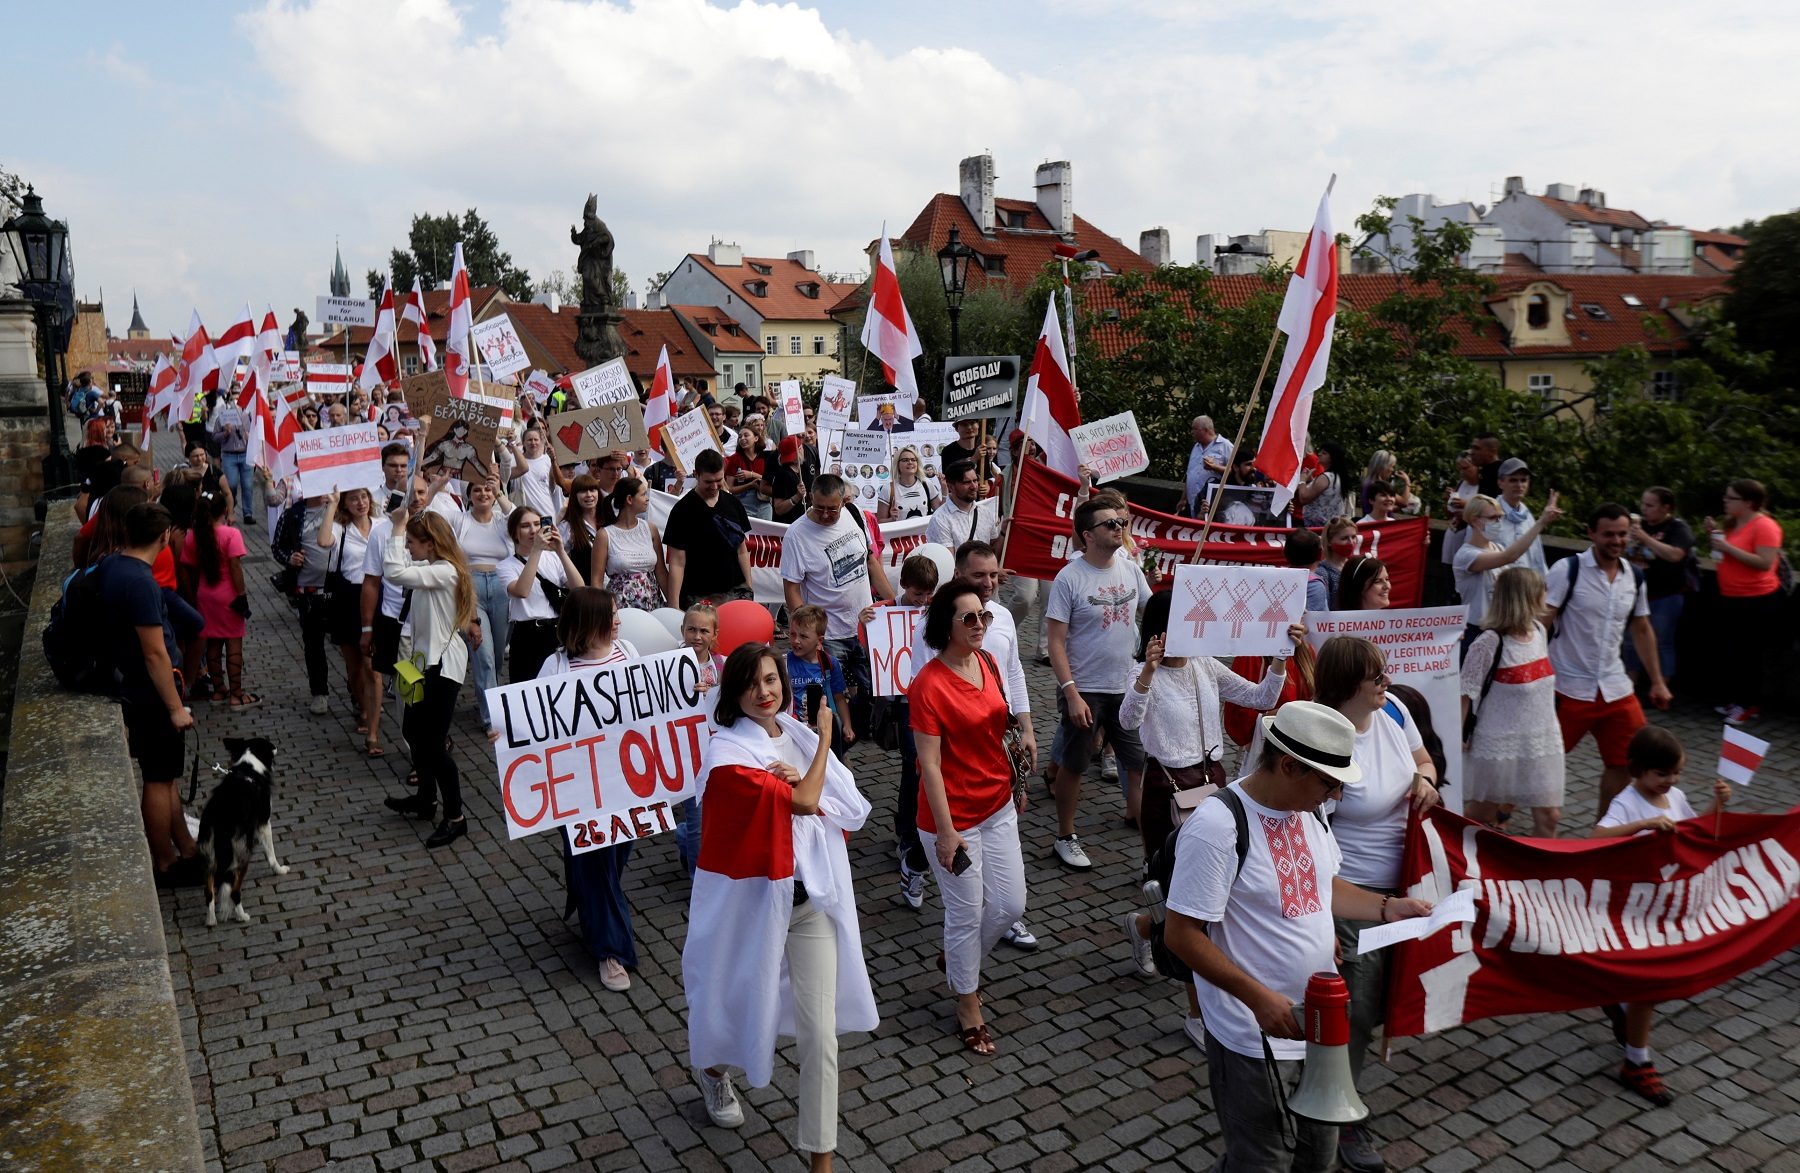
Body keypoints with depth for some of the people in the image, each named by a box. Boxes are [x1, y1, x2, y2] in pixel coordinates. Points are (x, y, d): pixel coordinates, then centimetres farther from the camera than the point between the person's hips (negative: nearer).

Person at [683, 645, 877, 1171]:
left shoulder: (797, 735, 1)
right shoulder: (728, 753, -17)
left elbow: (850, 807, -2)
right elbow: (805, 802, -23)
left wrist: (800, 780, -19)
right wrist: (824, 738, -10)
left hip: (812, 896, 4)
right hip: (750, 899, -3)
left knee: (821, 1033, 3)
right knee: (740, 997, 22)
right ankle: (714, 1069, 57)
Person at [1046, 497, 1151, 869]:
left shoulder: (1130, 569, 1)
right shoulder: (1069, 578, -15)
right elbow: (1056, 643, -14)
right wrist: (1071, 694, -20)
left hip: (1128, 687, 5)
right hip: (1085, 691, -5)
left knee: (1141, 761, 13)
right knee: (1073, 766, 10)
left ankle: (1136, 812, 36)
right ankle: (1065, 837, 26)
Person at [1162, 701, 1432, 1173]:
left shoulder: (1309, 807, -1)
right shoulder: (1215, 827, -26)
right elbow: (1181, 936, -23)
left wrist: (1386, 907, 1)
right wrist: (1259, 998, -28)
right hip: (1257, 1037, -8)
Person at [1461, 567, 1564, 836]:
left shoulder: (1539, 632, 3)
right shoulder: (1489, 642, -19)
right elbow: (1466, 693, -16)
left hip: (1542, 740, 6)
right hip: (1500, 743, -6)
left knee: (1549, 814, 7)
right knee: (1480, 812, 9)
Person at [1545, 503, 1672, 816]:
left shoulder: (1633, 577, 7)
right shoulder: (1568, 570, -12)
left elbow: (1641, 630, 17)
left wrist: (1657, 682, 16)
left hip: (1615, 688, 6)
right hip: (1569, 688, -6)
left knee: (1626, 761, 9)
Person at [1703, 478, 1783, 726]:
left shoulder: (1765, 526, -15)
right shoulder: (1732, 523, 8)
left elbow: (1765, 563, -25)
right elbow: (1724, 555, 19)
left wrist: (1728, 547, -24)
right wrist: (1715, 535, 2)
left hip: (1757, 602, -8)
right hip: (1731, 599, 8)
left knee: (1746, 654, -2)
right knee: (1732, 653, 14)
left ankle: (1750, 705, 9)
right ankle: (1737, 698, 26)